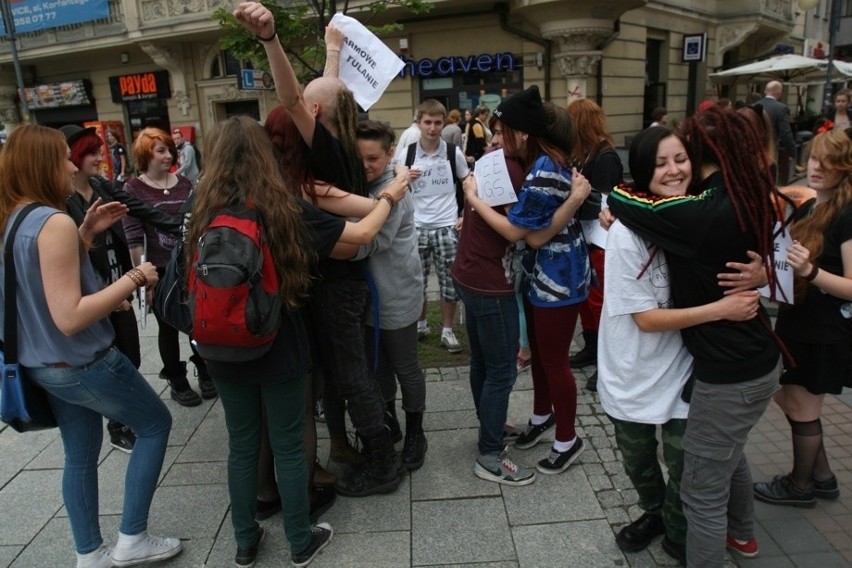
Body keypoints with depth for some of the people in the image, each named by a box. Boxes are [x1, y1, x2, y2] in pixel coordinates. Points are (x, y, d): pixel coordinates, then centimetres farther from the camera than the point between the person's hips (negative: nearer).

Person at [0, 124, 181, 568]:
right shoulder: (54, 222, -25)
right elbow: (70, 317, -28)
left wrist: (87, 232, 8)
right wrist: (132, 279, -22)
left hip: (45, 363, 9)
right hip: (82, 365, -9)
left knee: (80, 455, 19)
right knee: (156, 423, 10)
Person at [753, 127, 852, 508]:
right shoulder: (806, 205, 4)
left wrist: (810, 270, -35)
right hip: (797, 321, 8)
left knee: (802, 408, 8)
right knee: (785, 397, 18)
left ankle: (801, 485, 31)